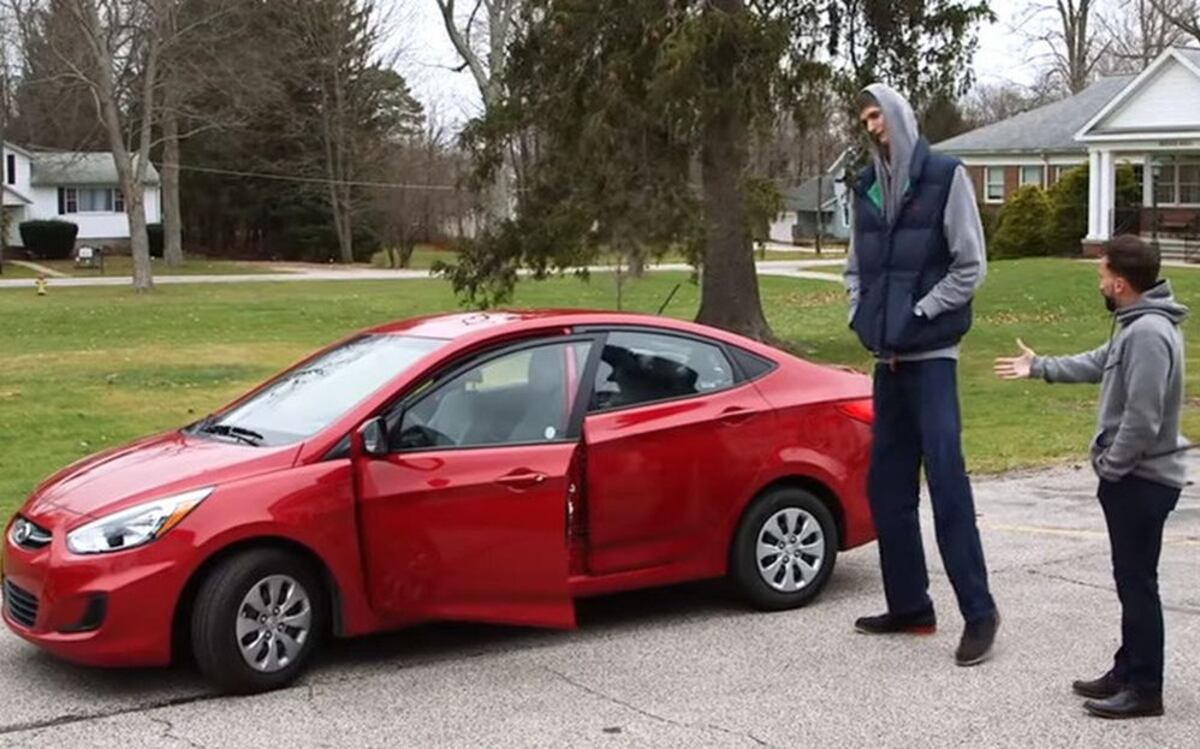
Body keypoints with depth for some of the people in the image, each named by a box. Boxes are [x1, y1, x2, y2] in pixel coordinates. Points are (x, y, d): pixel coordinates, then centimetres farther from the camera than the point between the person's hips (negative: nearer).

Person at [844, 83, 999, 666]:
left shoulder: (944, 177, -5)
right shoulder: (867, 187, 13)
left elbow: (970, 267, -8)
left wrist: (917, 315, -10)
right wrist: (862, 316, 6)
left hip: (931, 357, -7)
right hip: (888, 359, 7)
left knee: (946, 480, -11)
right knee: (887, 486, 9)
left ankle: (979, 612, -5)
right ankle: (909, 607, 18)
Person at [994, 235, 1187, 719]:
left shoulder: (1149, 333, -23)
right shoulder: (1135, 325, 10)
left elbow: (1142, 419, -26)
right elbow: (1098, 364, 28)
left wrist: (1110, 466, -17)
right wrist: (1039, 367, 32)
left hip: (1141, 479, -10)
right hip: (1132, 477, 10)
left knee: (1137, 582, -3)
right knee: (1130, 579, 17)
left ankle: (1144, 688, 4)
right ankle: (1128, 672, 27)